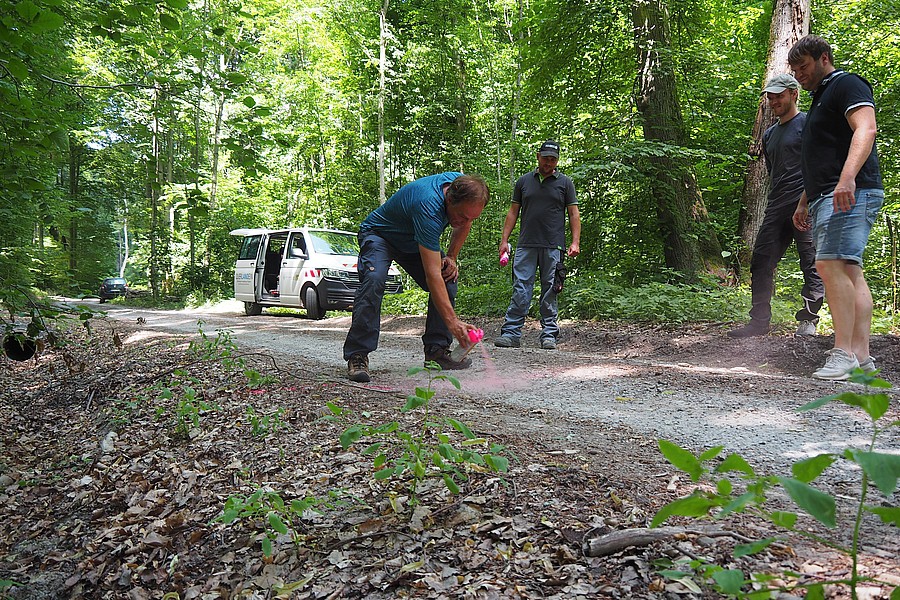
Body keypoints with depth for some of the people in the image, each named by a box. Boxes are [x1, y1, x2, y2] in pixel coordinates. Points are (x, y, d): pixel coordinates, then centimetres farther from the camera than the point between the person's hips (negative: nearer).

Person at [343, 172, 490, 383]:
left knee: (448, 279, -10)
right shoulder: (428, 207, -42)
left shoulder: (461, 182, -19)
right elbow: (432, 274, -45)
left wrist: (451, 257, -6)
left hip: (414, 242, 7)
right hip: (379, 234, -7)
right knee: (374, 280, -33)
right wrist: (452, 321, -49)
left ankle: (436, 350, -1)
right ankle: (357, 357, -26)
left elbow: (464, 225, 7)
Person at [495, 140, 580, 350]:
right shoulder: (524, 181, 14)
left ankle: (549, 335, 9)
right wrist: (504, 240, 7)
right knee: (520, 290, -4)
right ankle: (511, 333, -3)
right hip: (526, 245, 1)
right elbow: (513, 212, 15)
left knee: (550, 292, 3)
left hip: (553, 247, -1)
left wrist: (575, 242, -4)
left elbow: (574, 214, 7)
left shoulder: (565, 183, 9)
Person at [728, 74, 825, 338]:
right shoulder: (769, 135, 24)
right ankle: (759, 321, 4)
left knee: (812, 264, -4)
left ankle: (808, 321, 1)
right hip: (777, 207, 7)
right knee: (761, 262, 1)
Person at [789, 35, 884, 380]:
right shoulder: (821, 99, 30)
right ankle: (861, 356, 2)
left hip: (850, 193, -10)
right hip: (826, 197, 10)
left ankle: (843, 353, -22)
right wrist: (804, 203, 30)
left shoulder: (846, 84, 1)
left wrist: (848, 177, -31)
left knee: (831, 264, -21)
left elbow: (866, 129, -17)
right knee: (849, 271, 4)